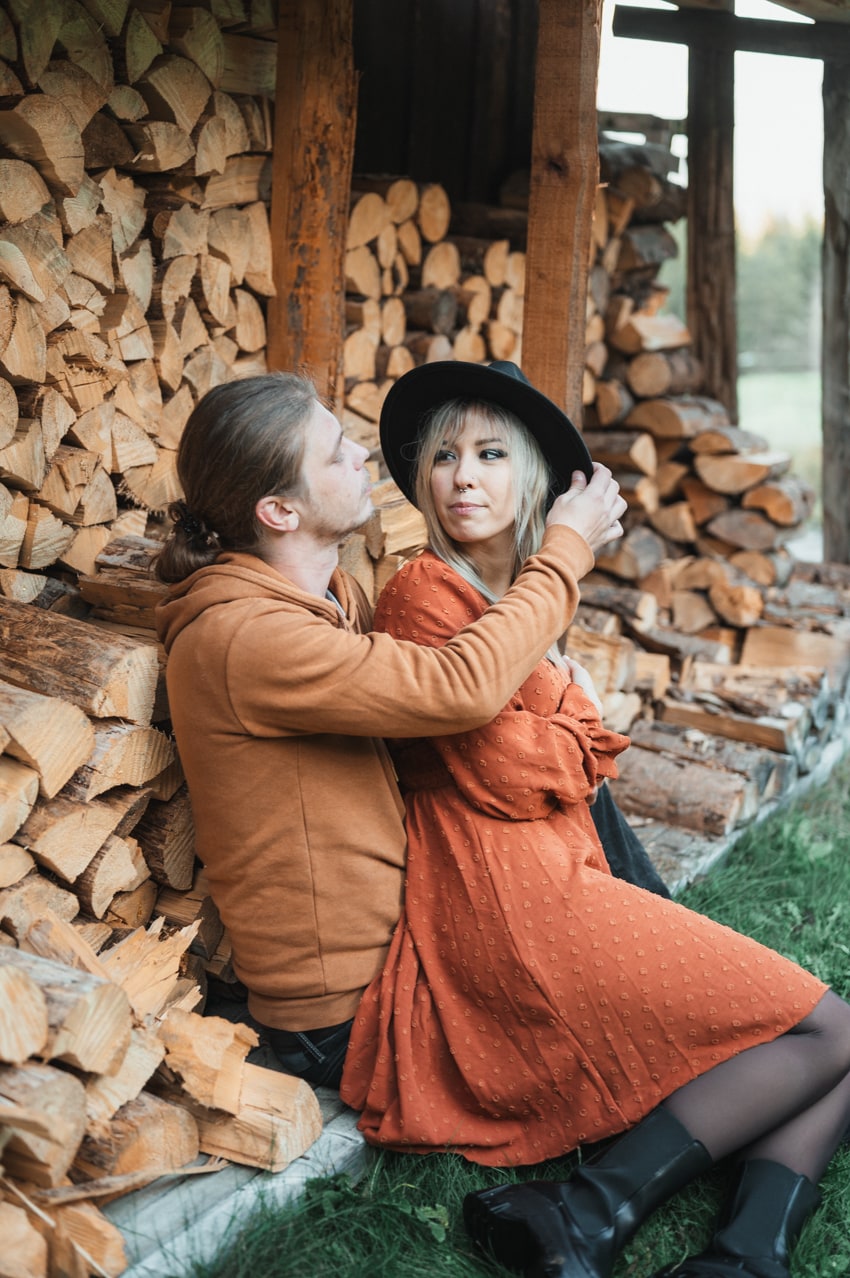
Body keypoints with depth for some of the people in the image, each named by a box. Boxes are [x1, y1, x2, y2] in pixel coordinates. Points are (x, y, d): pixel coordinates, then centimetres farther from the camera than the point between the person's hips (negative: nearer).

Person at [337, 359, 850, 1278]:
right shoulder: (424, 597, -6)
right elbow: (506, 775, -12)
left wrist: (563, 724, 2)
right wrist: (574, 717, 6)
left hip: (559, 885, 9)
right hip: (510, 904, -9)